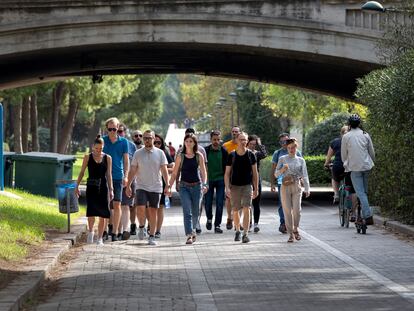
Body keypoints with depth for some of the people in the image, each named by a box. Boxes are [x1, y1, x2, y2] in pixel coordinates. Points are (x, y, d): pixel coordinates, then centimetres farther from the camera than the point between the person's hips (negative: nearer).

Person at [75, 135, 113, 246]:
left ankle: (100, 238, 9)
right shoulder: (88, 157, 4)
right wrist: (77, 186, 3)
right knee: (91, 212, -12)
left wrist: (111, 189, 3)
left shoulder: (107, 158, 6)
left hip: (103, 188, 1)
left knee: (102, 214, 0)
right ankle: (90, 231, 14)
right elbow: (82, 172, 8)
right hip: (91, 187, -1)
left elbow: (109, 174, 8)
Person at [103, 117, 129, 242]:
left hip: (118, 177, -1)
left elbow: (126, 160, 7)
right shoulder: (102, 140, 5)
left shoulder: (123, 142, 5)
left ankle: (115, 232, -4)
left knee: (117, 204, -6)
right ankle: (110, 225, 24)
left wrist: (125, 176, -3)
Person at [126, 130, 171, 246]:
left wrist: (167, 186, -6)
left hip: (156, 188, 0)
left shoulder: (160, 153, 2)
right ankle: (141, 227, 11)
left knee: (153, 211, 3)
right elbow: (132, 171, 6)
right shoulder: (138, 153, 3)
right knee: (140, 208, -16)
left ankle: (152, 236, 11)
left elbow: (164, 170, 2)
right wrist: (128, 185, 1)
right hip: (141, 187, 0)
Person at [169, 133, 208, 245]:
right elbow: (175, 173, 6)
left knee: (195, 212, 8)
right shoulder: (180, 156, 3)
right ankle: (189, 235, -18)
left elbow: (203, 172, 1)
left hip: (196, 185, 1)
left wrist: (204, 184, -14)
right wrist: (169, 186, -3)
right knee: (187, 211, -12)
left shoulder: (199, 156, 3)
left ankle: (192, 230, 34)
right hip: (184, 186, -1)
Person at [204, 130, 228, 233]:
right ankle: (209, 219, 31)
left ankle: (217, 225, 3)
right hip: (208, 180, 0)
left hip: (220, 180, 0)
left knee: (219, 204, -3)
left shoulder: (223, 151, 1)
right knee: (208, 203, 3)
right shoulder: (206, 151, -1)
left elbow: (227, 167, 6)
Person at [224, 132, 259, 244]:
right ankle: (237, 231, 29)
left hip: (247, 185, -1)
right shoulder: (232, 155, 1)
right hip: (235, 186, 1)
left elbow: (255, 173, 6)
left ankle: (246, 234, -15)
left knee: (246, 209, -14)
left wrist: (256, 189, 3)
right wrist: (227, 188, -9)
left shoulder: (251, 155, 1)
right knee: (235, 211, 8)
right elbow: (227, 173, 2)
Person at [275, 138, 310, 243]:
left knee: (297, 210, -8)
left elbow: (304, 175, 8)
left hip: (296, 186, 0)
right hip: (285, 186, 0)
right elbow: (276, 174, 7)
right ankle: (291, 234, 5)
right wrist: (282, 169, -13)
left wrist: (307, 189, 0)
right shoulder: (282, 159, 7)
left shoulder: (301, 160, 10)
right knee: (287, 210, -2)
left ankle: (296, 229, 16)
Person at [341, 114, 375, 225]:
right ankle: (365, 215, 16)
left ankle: (368, 217, -14)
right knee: (364, 191, 16)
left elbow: (343, 154, 5)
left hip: (354, 167, -3)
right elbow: (372, 152, 10)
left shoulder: (346, 136, -2)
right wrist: (372, 163, 26)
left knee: (360, 193, -6)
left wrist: (346, 165, 21)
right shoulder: (365, 135, 5)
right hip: (367, 166, 3)